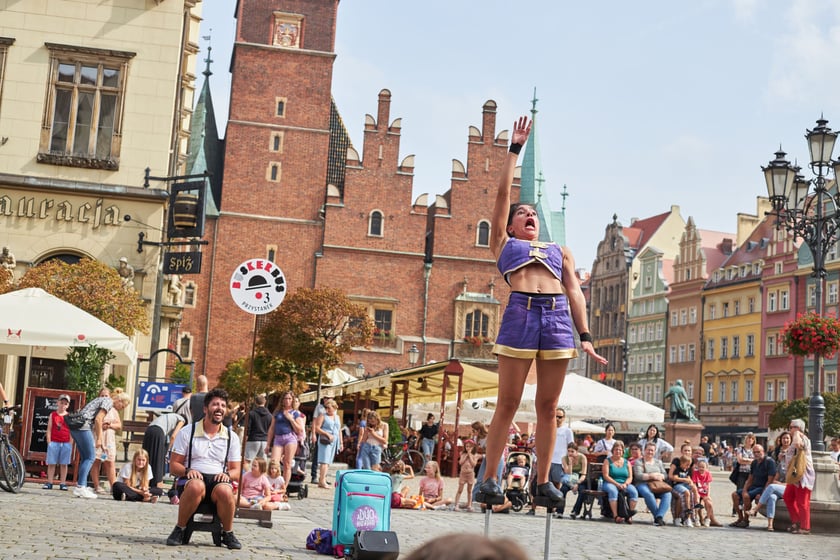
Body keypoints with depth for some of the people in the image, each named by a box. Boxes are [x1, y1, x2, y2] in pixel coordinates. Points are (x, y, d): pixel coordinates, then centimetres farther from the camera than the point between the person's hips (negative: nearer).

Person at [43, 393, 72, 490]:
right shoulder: (53, 415, 6)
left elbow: (72, 430, 7)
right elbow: (49, 429, 4)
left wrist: (70, 444, 0)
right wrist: (49, 442, -4)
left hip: (66, 443, 0)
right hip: (54, 442, 0)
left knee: (64, 464, 4)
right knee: (51, 463, 2)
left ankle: (62, 483, 7)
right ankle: (49, 483, 7)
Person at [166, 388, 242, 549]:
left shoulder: (232, 437, 14)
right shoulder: (187, 433, 8)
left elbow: (237, 471, 13)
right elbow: (173, 466, 6)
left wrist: (227, 474, -11)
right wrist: (187, 471, -16)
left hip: (218, 480, 1)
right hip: (193, 479, -1)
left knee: (225, 491, -36)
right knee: (196, 486, -39)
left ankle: (228, 533, -10)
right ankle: (179, 530, -18)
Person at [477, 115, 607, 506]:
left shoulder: (561, 251, 27)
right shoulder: (503, 243, 21)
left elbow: (574, 291, 17)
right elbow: (502, 192, 19)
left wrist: (585, 336, 7)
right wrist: (515, 149, 22)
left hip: (558, 318, 3)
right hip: (520, 314, -3)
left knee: (548, 406, 3)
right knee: (507, 404, -4)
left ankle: (543, 480, 8)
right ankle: (490, 478, 1)